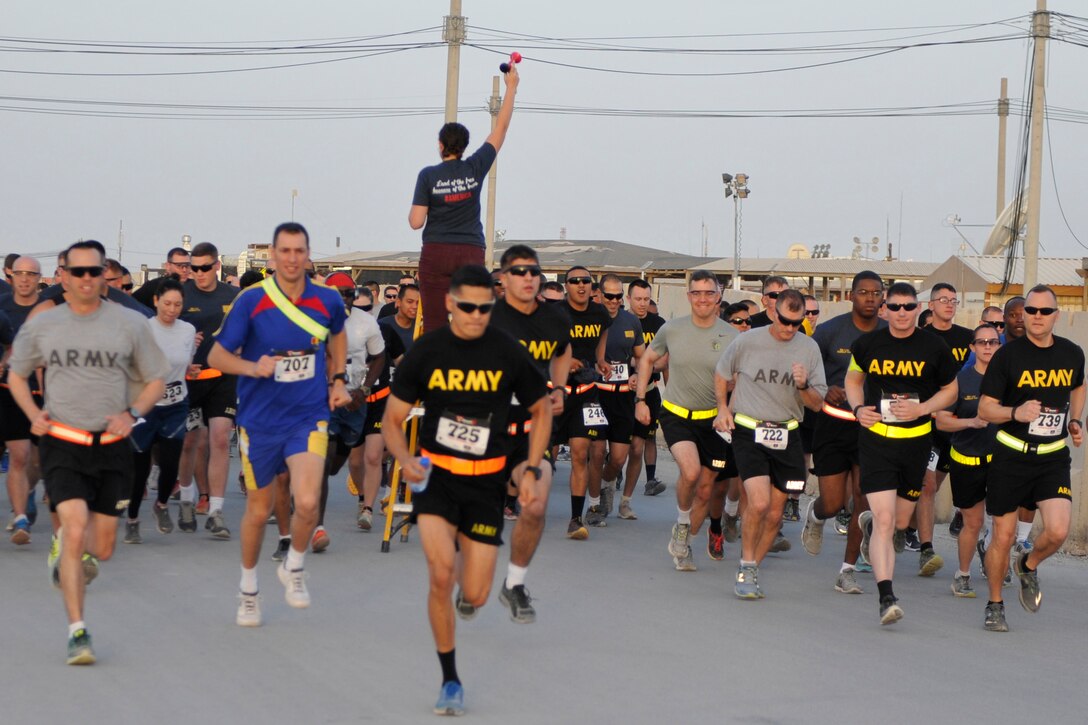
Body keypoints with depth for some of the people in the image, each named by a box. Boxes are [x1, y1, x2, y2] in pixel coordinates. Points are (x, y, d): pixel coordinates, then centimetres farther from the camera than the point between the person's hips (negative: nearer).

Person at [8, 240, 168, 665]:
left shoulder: (129, 324, 0)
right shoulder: (42, 325, 2)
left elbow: (156, 380, 10)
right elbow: (17, 375, 17)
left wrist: (132, 414, -8)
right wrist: (33, 414, -1)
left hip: (112, 445, 1)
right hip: (61, 443, -1)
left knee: (102, 549, 6)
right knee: (75, 527, -19)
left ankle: (64, 543, 43)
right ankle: (77, 631, -14)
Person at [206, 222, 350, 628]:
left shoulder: (328, 301, -2)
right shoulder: (251, 301, -9)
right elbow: (216, 356, -5)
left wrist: (338, 380, 12)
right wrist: (253, 367, -22)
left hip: (309, 416, 0)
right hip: (260, 421, 0)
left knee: (307, 503, -19)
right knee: (258, 511, 10)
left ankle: (294, 568, 11)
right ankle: (248, 589, 34)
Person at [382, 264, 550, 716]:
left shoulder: (509, 354, -5)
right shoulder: (426, 352, -5)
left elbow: (541, 410, 10)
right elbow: (392, 419, 1)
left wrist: (532, 469, 0)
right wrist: (406, 461, -18)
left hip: (486, 480, 1)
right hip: (436, 475, -1)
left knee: (475, 596, -2)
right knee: (441, 574, -20)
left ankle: (467, 571, 40)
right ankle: (450, 681, -3)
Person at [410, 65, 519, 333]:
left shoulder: (428, 176, -3)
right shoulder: (475, 169, 1)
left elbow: (416, 222, -6)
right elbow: (501, 128, 10)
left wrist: (416, 205, 16)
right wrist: (511, 88, 18)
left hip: (436, 253, -1)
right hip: (471, 254, 1)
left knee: (434, 324, -2)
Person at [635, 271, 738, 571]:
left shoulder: (731, 337, -7)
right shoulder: (671, 329, -5)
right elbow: (647, 359, 12)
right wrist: (640, 399, 6)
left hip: (712, 420, 2)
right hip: (676, 415, -2)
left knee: (704, 490, 7)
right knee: (690, 471, -26)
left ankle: (683, 545, 29)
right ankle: (681, 524, 1)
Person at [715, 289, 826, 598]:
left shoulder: (809, 349, 3)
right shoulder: (746, 342, -4)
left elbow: (817, 404, 6)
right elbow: (721, 375, 15)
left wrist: (803, 387, -14)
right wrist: (723, 409, 4)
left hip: (787, 436, 3)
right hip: (749, 432, -3)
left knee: (774, 514, 5)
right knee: (759, 503, -20)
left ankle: (750, 572, 24)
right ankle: (746, 568, -1)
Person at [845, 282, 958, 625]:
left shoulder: (935, 348, -3)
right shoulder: (867, 344, -2)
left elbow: (950, 390, 8)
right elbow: (853, 380, 16)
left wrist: (921, 409, -10)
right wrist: (858, 409, -4)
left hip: (916, 441, 2)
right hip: (876, 439, -2)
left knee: (900, 523, 15)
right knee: (885, 519, -15)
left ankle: (869, 524, 52)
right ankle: (886, 597, -18)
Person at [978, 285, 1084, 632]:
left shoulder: (1072, 354, 3)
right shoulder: (1007, 355, -8)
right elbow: (984, 409, -6)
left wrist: (1075, 421, 10)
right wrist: (1016, 412, -25)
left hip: (1054, 457, 2)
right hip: (1012, 456, -2)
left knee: (1058, 531, -15)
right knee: (1003, 537, 3)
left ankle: (1028, 565, 19)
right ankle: (995, 605, 24)